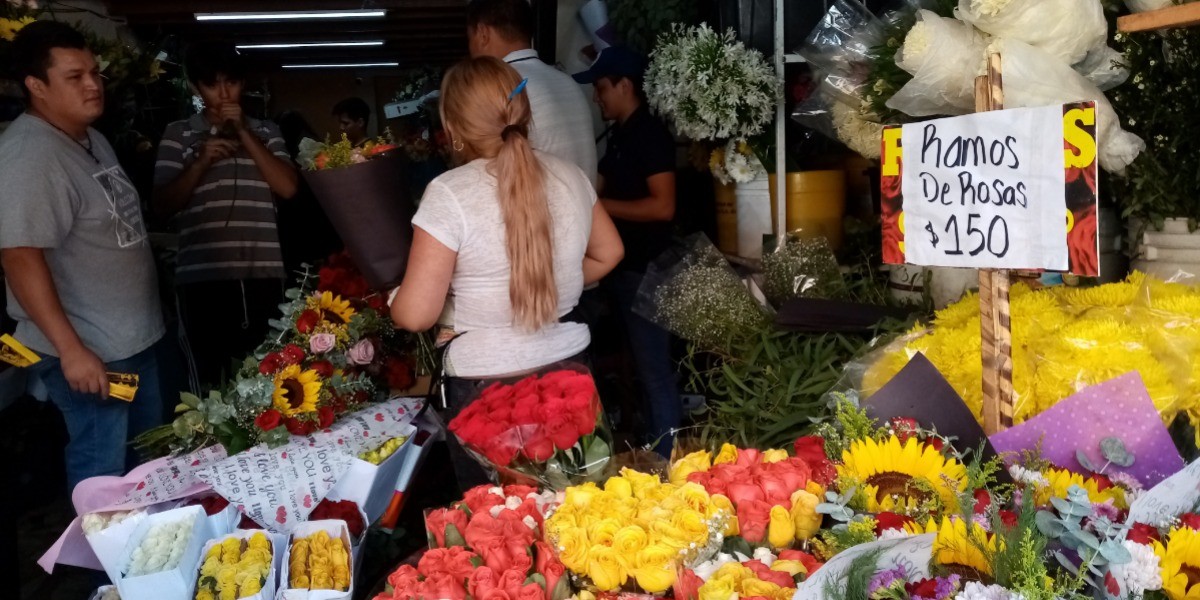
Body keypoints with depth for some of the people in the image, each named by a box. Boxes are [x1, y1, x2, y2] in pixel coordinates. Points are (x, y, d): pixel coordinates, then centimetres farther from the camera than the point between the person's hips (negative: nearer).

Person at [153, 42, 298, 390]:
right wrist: (201, 162, -10)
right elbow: (163, 205, 3)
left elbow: (288, 188, 0)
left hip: (263, 276, 2)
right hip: (203, 278, -1)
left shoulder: (265, 132, 13)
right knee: (210, 380, -1)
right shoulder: (178, 134, 8)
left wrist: (244, 132, -3)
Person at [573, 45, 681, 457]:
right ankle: (651, 453, 28)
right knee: (646, 367, 17)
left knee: (655, 372, -2)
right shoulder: (620, 136, 14)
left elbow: (662, 206, -22)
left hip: (646, 270, -10)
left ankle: (666, 462, 8)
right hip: (624, 268, 10)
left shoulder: (651, 134, -14)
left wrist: (600, 205, -16)